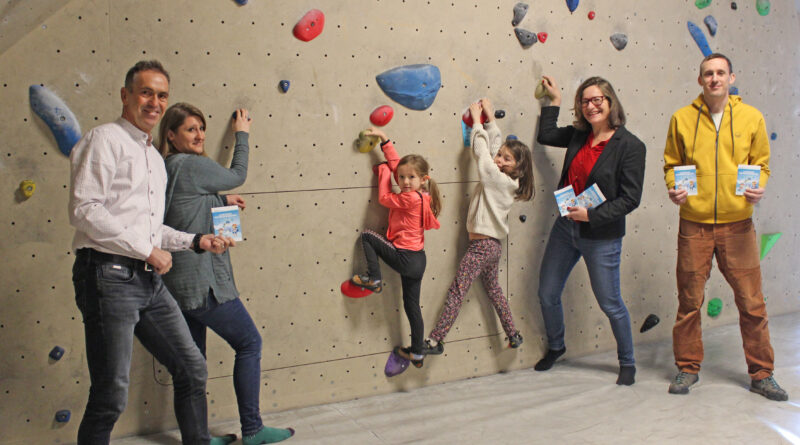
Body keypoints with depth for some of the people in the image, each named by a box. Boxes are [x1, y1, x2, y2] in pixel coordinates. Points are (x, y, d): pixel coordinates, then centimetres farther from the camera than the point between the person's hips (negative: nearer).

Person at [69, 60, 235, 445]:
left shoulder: (154, 156, 20)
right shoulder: (105, 139, -5)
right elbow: (84, 211, -16)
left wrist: (195, 241, 13)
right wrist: (147, 250, -15)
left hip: (149, 280, 8)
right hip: (110, 276, -8)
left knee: (192, 369, 13)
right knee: (111, 395, -4)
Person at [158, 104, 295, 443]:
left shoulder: (162, 169, 11)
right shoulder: (193, 165, -14)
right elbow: (238, 176, 2)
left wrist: (221, 201, 17)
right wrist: (242, 135, 14)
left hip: (175, 282, 9)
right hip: (202, 281, -9)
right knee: (249, 343, 3)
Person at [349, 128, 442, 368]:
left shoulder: (410, 199, -20)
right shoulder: (420, 196, 3)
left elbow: (384, 198, -6)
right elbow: (396, 163, 11)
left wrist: (383, 170, 4)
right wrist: (384, 139, 12)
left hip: (405, 257, -9)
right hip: (417, 259, 9)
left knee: (367, 236, 5)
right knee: (412, 305, 16)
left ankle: (373, 279, 9)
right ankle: (417, 353, 25)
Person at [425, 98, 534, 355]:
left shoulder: (498, 179, -15)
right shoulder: (508, 182, 7)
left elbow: (481, 152, -13)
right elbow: (494, 145, 14)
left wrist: (478, 121, -5)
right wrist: (490, 119, 14)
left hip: (482, 245, -9)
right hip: (494, 246, 9)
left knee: (456, 292, -8)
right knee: (493, 290, 21)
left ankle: (435, 341, -6)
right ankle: (513, 336, 29)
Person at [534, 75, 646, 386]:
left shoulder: (630, 145, -15)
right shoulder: (579, 135, 2)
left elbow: (630, 199, -17)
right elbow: (545, 136, 20)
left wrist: (591, 215, -22)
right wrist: (554, 100, 20)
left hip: (601, 237, -6)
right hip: (565, 227, 6)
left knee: (610, 304, 8)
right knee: (547, 295, 14)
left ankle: (627, 363, 31)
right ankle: (555, 347, 40)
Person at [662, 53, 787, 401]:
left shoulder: (751, 117, 3)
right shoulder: (682, 118, 2)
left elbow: (761, 164, 9)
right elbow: (671, 163, 9)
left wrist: (758, 187, -10)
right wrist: (673, 188, -10)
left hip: (737, 223, 1)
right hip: (694, 223, 0)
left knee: (752, 302, 5)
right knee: (689, 300, 7)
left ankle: (762, 374, 22)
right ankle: (687, 368, 24)